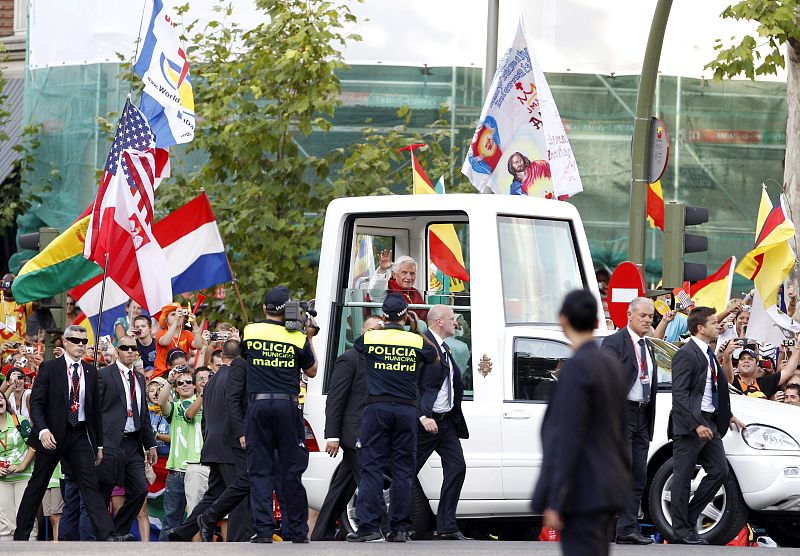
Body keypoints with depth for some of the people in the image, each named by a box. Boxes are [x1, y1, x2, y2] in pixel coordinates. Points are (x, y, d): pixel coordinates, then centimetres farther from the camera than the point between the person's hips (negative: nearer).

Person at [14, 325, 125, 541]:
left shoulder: (90, 372, 10)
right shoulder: (49, 368, -2)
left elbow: (96, 408, 15)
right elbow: (36, 402, -7)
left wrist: (99, 444, 14)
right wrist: (43, 430, -22)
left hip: (80, 436, 3)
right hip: (52, 435, -3)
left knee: (90, 486, -8)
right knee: (37, 486, 6)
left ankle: (107, 536, -18)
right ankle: (21, 535, 17)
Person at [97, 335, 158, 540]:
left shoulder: (139, 379, 19)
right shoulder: (104, 375, -2)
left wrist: (151, 444, 19)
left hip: (133, 444, 6)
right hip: (111, 443, -6)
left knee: (140, 490, -2)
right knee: (103, 492, -4)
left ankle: (119, 531, 11)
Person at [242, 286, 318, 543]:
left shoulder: (250, 332, 2)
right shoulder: (297, 338, -1)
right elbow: (311, 371, 13)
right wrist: (309, 337, 19)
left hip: (259, 404, 0)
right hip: (288, 405, 0)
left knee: (260, 469, 2)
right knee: (291, 469, 6)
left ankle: (263, 530, -6)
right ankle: (296, 531, 9)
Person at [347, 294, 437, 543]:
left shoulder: (369, 338, 1)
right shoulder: (417, 341, 2)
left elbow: (358, 345, 26)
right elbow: (435, 357, 23)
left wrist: (385, 326, 34)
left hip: (377, 409, -1)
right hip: (406, 409, 1)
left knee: (372, 467, -1)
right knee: (403, 470, 4)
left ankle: (369, 525, -8)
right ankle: (400, 527, 3)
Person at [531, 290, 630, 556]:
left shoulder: (576, 368, -15)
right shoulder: (612, 366, 12)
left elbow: (569, 440, -19)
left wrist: (554, 502, -19)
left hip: (582, 493, -9)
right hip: (606, 486, 9)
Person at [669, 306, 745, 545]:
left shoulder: (709, 354, 16)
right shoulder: (686, 354, -13)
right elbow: (679, 394, -19)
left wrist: (727, 416, 17)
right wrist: (696, 425, -23)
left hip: (709, 423, 9)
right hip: (689, 424, -9)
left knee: (719, 471, 7)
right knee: (683, 477, -1)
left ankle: (689, 516, 16)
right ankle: (681, 530, 3)